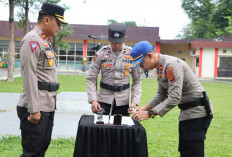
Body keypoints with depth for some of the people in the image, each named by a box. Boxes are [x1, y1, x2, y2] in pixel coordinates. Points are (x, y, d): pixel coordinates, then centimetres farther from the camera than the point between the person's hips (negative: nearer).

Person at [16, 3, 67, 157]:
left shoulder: (45, 41, 18)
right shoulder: (31, 40, -14)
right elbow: (29, 77, -20)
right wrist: (34, 109, -22)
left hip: (48, 107, 10)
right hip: (36, 108, -10)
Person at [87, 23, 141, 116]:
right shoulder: (101, 54, -1)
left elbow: (137, 81, 6)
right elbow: (91, 79, 1)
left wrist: (135, 102, -5)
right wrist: (93, 100, -12)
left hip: (123, 101, 1)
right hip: (103, 100, -1)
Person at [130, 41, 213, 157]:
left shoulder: (171, 65, -22)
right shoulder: (159, 67, 10)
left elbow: (175, 98, -29)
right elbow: (161, 95, 17)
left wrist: (150, 113, -28)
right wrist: (145, 108, 2)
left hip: (197, 111, -10)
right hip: (186, 112, 10)